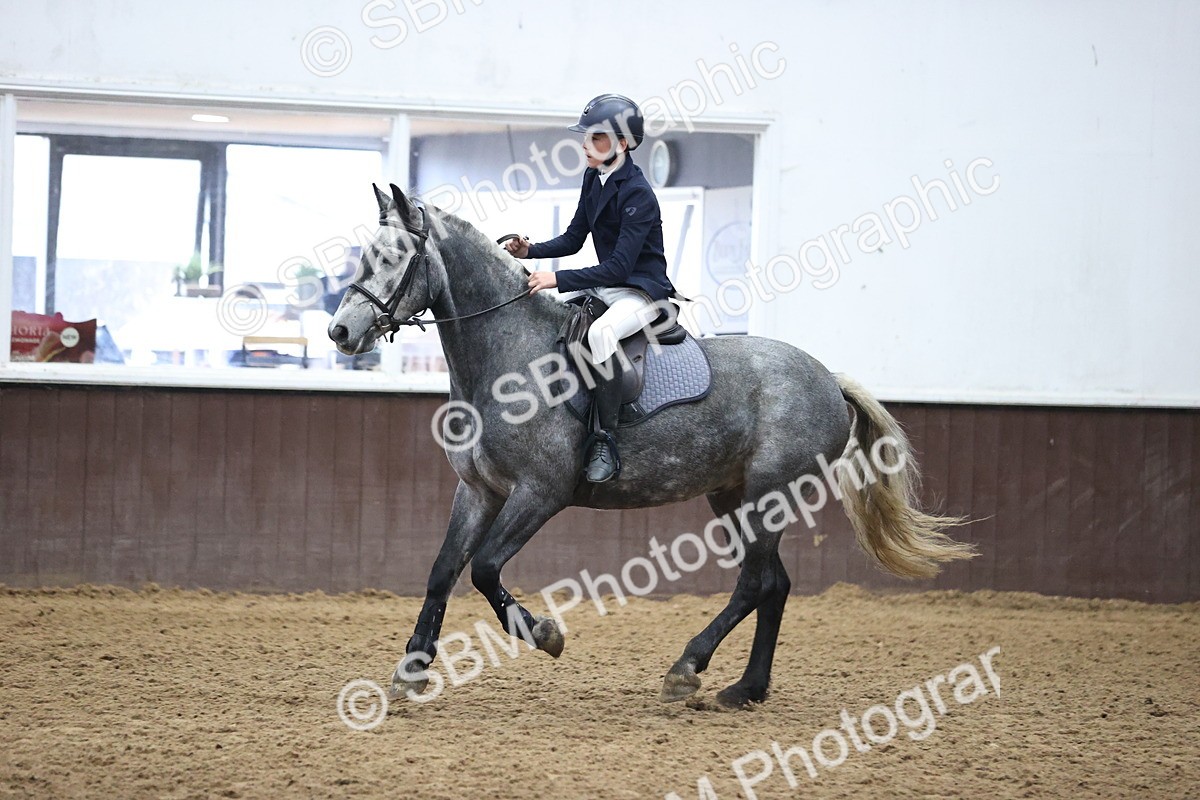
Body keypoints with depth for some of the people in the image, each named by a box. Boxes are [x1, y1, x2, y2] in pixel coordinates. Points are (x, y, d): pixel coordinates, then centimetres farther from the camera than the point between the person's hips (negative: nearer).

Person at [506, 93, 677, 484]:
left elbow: (618, 267, -26)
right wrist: (530, 251, -5)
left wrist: (558, 279, -31)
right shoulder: (593, 179, 6)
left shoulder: (638, 194, -21)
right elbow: (573, 239, 13)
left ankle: (606, 442, -31)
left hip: (642, 292, -10)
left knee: (600, 332, -37)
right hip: (606, 287, 10)